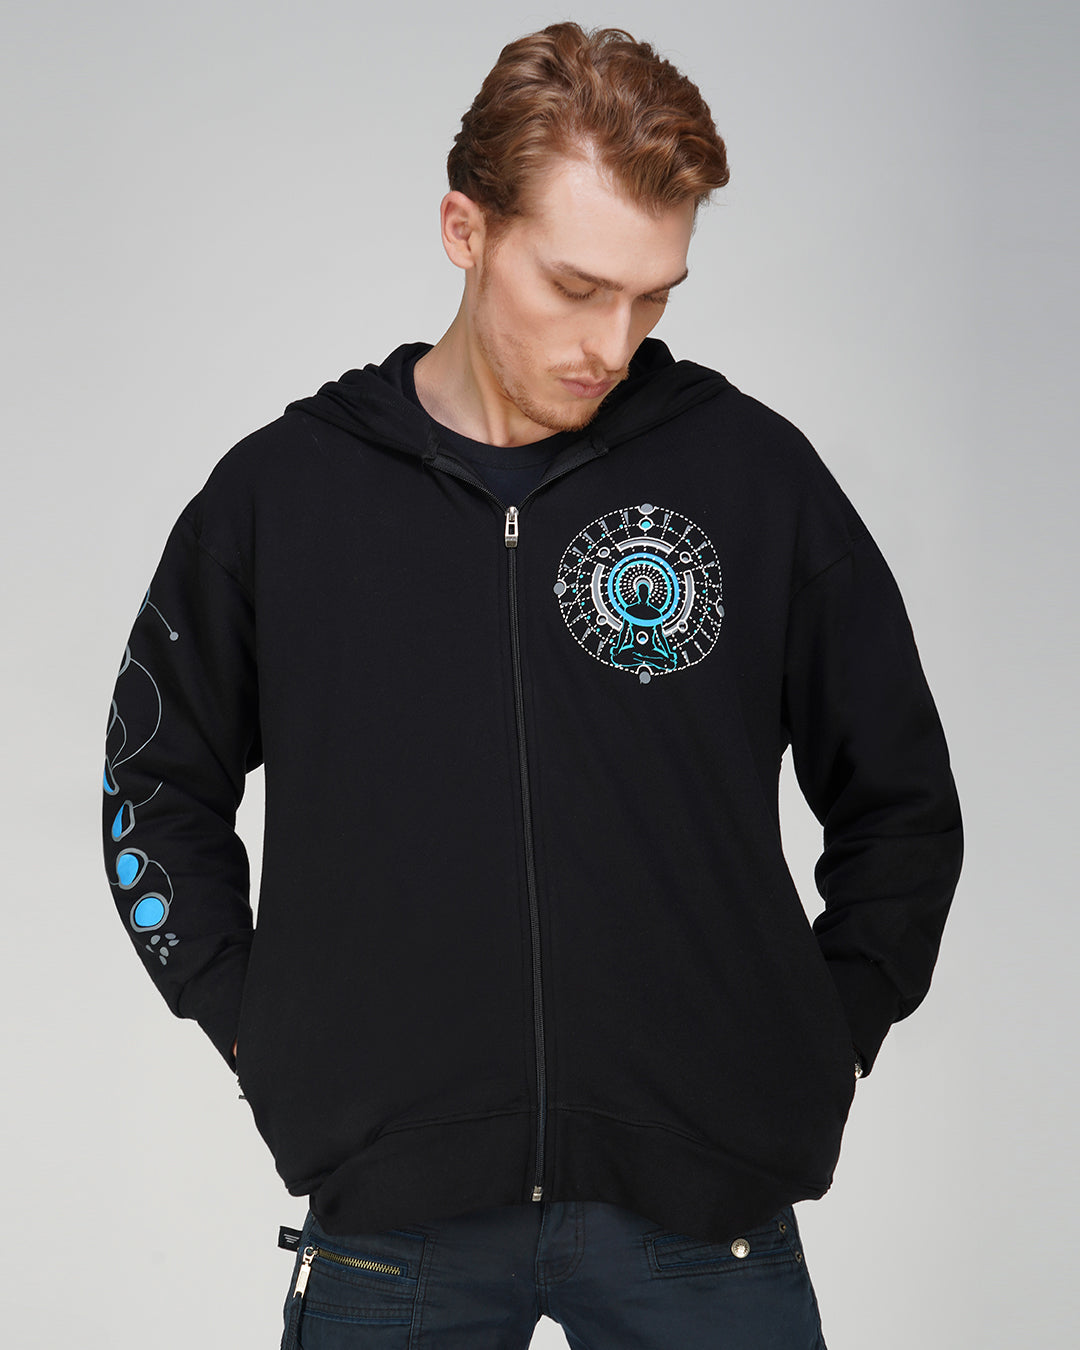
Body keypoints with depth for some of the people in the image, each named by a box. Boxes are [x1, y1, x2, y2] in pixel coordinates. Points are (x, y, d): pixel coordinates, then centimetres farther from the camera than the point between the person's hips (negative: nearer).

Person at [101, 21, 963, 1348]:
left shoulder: (758, 475, 2)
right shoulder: (280, 492, 2)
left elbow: (899, 799, 12)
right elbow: (158, 783, 14)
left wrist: (824, 1046, 5)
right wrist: (261, 1035, 6)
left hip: (703, 1213, 0)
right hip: (392, 1214, 0)